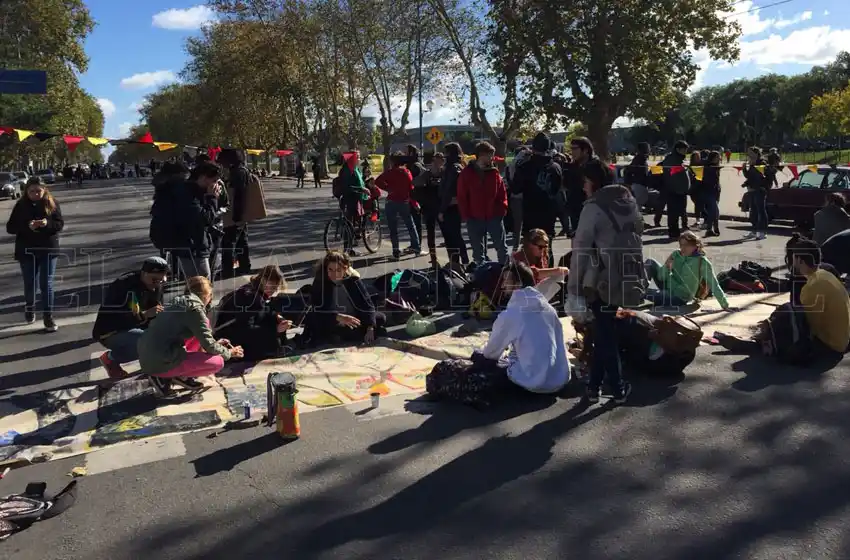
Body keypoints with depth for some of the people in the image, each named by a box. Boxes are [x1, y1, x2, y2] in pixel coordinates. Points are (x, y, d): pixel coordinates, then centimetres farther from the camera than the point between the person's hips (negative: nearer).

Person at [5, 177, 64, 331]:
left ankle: (48, 317, 5)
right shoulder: (21, 205, -3)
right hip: (27, 251, 1)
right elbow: (10, 228, -5)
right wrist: (27, 226, -23)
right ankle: (29, 309, 37)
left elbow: (60, 224, -4)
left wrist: (47, 223, -25)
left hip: (48, 250, -1)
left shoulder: (52, 203, -3)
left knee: (46, 284, -1)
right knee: (30, 284, 10)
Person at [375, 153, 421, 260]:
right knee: (410, 225, 15)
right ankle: (416, 247, 16)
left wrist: (388, 188, -4)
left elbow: (378, 181, -15)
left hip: (392, 202, -2)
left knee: (393, 228, 3)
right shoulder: (407, 172, 2)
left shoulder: (390, 172, -3)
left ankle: (396, 252, -1)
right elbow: (411, 188, 2)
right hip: (405, 202, 2)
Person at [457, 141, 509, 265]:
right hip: (475, 219, -2)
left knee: (502, 248, 4)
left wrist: (502, 210, -3)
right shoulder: (466, 174, -1)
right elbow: (462, 197, -2)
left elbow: (502, 193, 8)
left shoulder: (494, 172, 5)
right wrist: (466, 216, -6)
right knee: (478, 251, 7)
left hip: (494, 217, 2)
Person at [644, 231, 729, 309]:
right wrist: (666, 266, -20)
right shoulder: (676, 254, -3)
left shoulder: (702, 262, -16)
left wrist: (725, 305, -16)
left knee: (651, 296, -33)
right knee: (650, 262, -7)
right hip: (667, 286, 6)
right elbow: (661, 277, 0)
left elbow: (714, 285, -13)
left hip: (679, 298, -6)